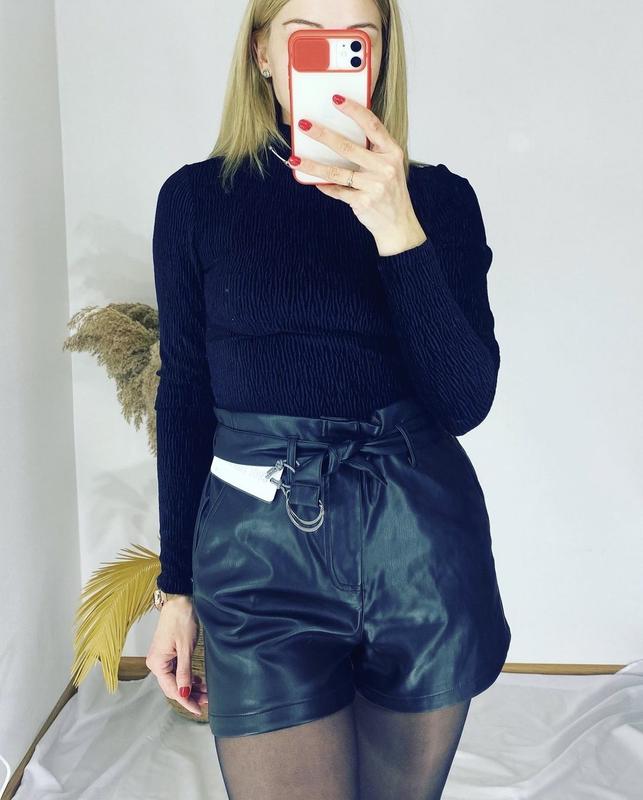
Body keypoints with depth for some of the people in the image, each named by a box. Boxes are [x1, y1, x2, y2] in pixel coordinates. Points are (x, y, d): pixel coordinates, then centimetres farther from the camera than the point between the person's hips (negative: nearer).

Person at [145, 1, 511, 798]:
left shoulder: (440, 197, 1)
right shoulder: (197, 198, 1)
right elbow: (183, 396, 5)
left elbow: (466, 400, -8)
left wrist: (399, 232, -21)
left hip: (423, 547, 2)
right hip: (262, 553, -1)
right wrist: (177, 584, 8)